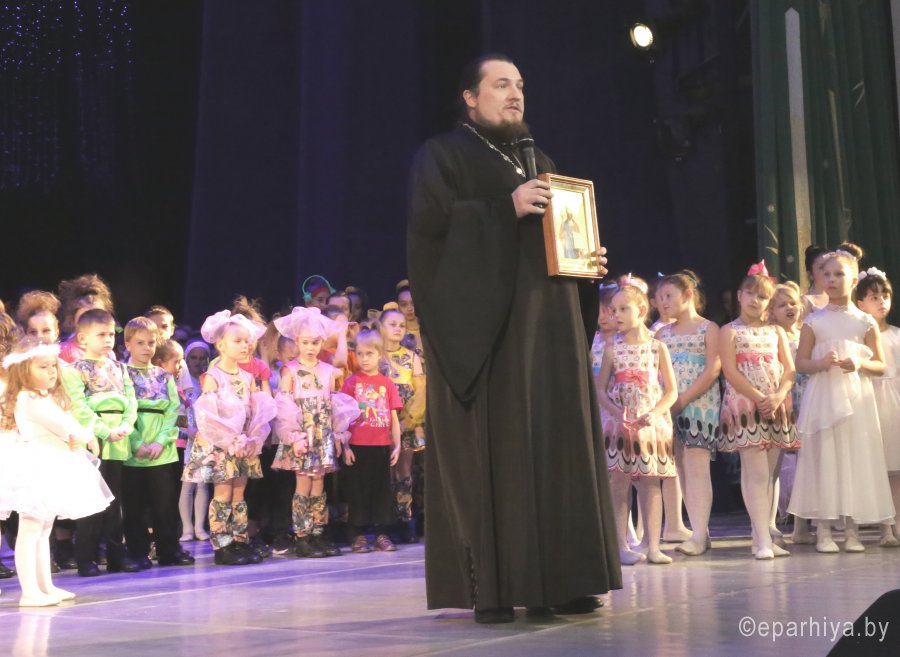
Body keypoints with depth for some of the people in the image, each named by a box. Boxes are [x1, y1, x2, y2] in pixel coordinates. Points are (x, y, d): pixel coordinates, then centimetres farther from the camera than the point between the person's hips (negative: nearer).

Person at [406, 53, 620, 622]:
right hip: (486, 322, -7)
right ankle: (491, 587, -7)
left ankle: (557, 579, 5)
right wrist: (507, 206, -19)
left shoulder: (540, 163, 25)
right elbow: (428, 219, -13)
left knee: (556, 442, 2)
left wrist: (591, 258, 5)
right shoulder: (442, 154, 4)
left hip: (550, 320, 7)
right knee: (493, 446, -9)